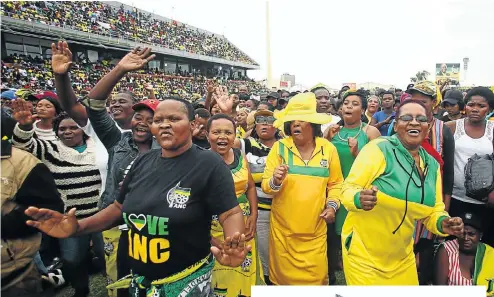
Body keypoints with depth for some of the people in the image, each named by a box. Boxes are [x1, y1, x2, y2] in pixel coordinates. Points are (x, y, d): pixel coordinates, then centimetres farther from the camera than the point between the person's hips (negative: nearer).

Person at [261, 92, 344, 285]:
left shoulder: (328, 148, -2)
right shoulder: (279, 147, -5)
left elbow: (335, 183, 8)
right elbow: (266, 186, -6)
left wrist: (332, 205, -7)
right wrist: (275, 182, -27)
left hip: (315, 229, 1)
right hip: (283, 228, 0)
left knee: (316, 276, 9)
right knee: (284, 275, 14)